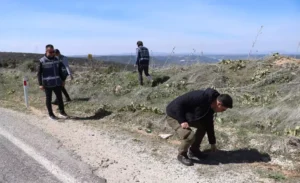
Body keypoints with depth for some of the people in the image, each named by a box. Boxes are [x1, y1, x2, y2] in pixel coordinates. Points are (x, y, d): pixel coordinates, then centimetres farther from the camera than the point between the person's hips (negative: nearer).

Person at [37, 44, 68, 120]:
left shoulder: (56, 59, 5)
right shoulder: (42, 61, -9)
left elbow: (60, 71, 14)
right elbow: (39, 73, -7)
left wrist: (62, 80, 14)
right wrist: (40, 84, -11)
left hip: (57, 83, 4)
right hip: (47, 84, -4)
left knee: (60, 98, 8)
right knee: (48, 99, 8)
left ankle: (62, 112, 24)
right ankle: (50, 114, 21)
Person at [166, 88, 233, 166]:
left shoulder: (210, 107, -1)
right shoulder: (201, 97, -31)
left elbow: (209, 124, 11)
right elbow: (178, 103, -31)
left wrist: (212, 143, 17)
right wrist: (182, 121, -28)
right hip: (174, 116, -9)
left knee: (203, 125, 8)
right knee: (190, 136, -24)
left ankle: (193, 151, 20)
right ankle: (181, 155, 4)